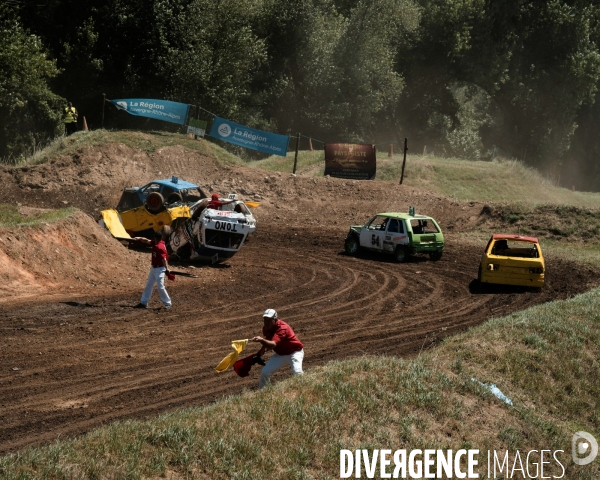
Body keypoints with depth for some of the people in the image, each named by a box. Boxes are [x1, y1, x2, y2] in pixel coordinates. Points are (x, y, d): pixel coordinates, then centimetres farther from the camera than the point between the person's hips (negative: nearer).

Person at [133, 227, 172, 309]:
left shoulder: (160, 247, -24)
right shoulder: (155, 243, 2)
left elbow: (164, 259, -31)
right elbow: (147, 241, 17)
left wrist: (167, 269, -39)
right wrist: (140, 238, 2)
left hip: (159, 269, -10)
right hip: (153, 268, 10)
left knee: (160, 287, -11)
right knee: (149, 285, 14)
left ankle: (167, 304, 0)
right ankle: (144, 303, 22)